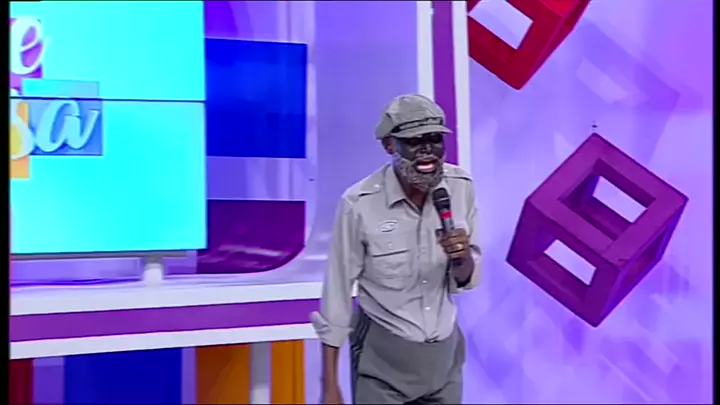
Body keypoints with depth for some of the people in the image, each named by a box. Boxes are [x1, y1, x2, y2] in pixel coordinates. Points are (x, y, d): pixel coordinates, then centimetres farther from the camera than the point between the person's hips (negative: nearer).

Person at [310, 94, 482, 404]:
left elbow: (466, 280, 1)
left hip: (444, 351, 4)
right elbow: (338, 291, -11)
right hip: (382, 357, -4)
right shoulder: (359, 203, -20)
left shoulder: (461, 187, -9)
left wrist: (464, 258, -23)